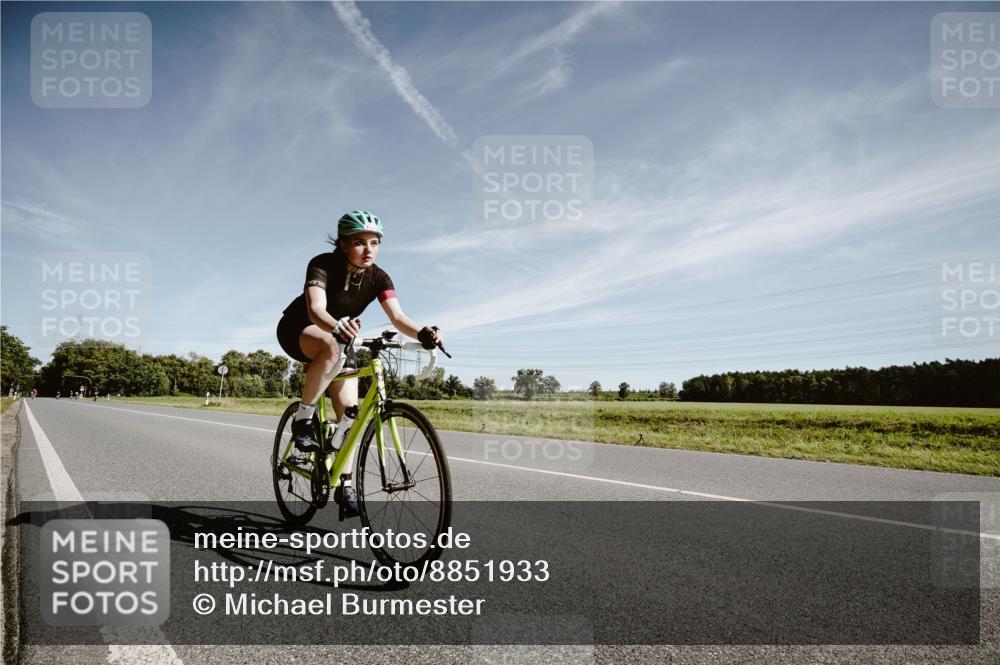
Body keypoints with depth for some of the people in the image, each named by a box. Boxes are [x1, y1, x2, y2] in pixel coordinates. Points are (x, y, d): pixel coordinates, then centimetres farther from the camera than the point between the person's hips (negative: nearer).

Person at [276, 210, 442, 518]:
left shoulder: (378, 278, -18)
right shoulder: (322, 265, -27)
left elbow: (397, 316, -32)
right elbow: (316, 309, -43)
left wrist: (422, 332, -54)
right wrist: (337, 327, -66)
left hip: (340, 339, 4)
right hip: (298, 328, -4)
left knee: (350, 408, -8)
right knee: (332, 346, -40)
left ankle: (345, 485, 4)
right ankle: (302, 419, -23)